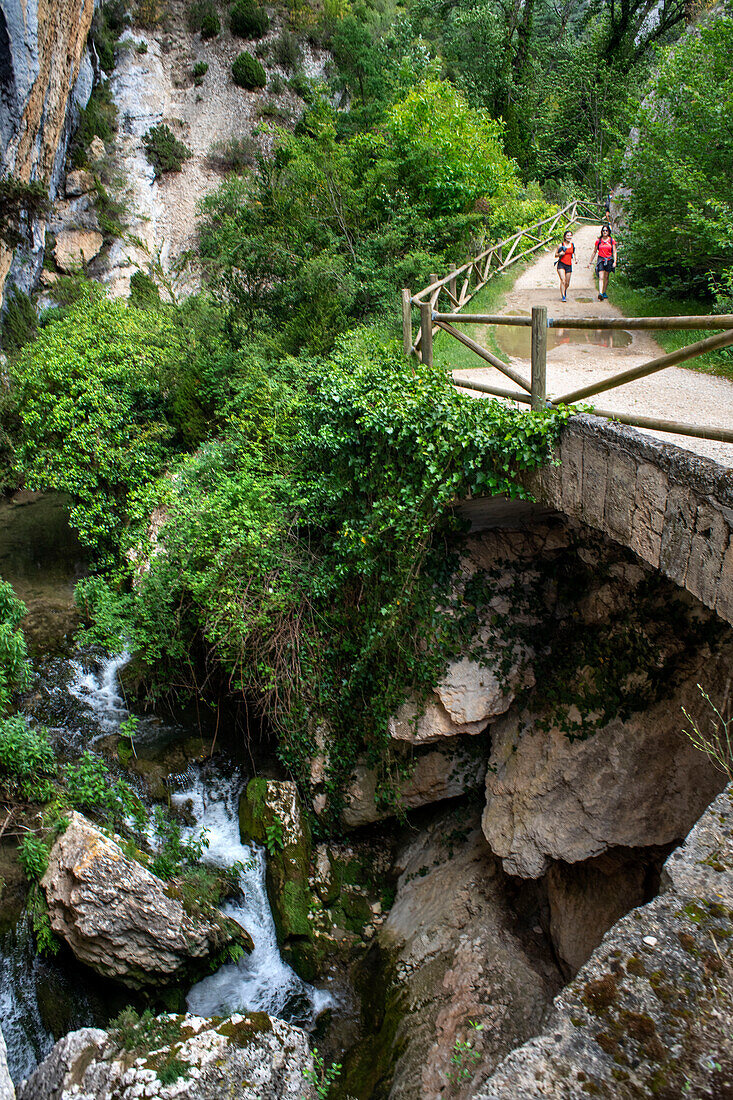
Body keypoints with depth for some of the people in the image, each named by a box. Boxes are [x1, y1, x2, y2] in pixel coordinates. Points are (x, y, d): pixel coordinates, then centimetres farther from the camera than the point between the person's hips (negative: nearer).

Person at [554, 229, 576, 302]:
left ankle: (564, 291, 41)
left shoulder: (572, 245, 9)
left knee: (567, 283, 7)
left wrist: (575, 258, 3)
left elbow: (574, 253, 23)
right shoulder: (561, 245, -2)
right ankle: (563, 296, -16)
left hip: (569, 265, 4)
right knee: (563, 280, -19)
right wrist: (560, 254, -17)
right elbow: (556, 254, 4)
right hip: (561, 264, -4)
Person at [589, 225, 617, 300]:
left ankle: (604, 292, 23)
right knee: (601, 277, -14)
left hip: (609, 260, 1)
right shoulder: (598, 241, 5)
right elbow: (594, 252, 14)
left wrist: (614, 262, -9)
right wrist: (590, 262, 14)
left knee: (606, 277, 9)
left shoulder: (612, 240, 4)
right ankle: (600, 294, -26)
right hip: (601, 259, -1)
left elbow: (614, 252, 3)